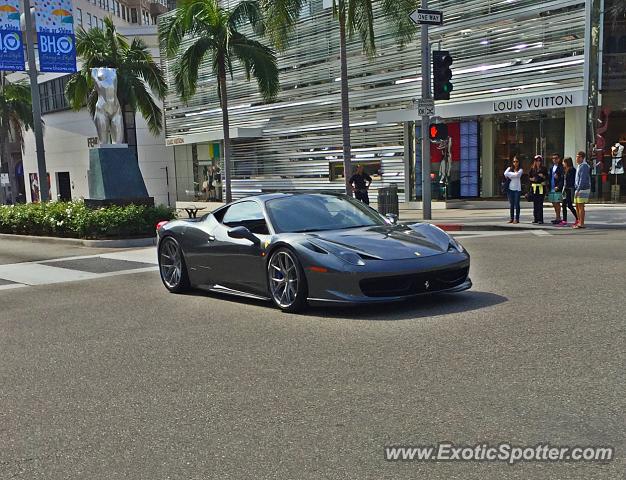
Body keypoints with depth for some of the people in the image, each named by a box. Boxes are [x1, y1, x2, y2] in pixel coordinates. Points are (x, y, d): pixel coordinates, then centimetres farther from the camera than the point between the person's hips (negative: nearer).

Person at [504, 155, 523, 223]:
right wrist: (513, 174, -12)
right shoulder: (510, 168, 11)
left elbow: (516, 175, -16)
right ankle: (512, 218, 11)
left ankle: (516, 219, 1)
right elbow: (505, 173, -9)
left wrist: (509, 174, -5)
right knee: (511, 204, 6)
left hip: (517, 189, -3)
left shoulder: (520, 170, 3)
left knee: (516, 204, -2)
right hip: (510, 188, 3)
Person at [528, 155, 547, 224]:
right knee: (535, 203, 4)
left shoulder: (544, 169, 5)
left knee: (540, 203, -7)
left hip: (541, 187, -2)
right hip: (534, 187, 2)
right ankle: (535, 218, 9)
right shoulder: (532, 169, 10)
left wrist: (543, 176, -13)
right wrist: (532, 179, -8)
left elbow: (547, 177, 7)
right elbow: (529, 177, 12)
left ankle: (540, 219, -6)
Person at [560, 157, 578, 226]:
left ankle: (578, 219, 5)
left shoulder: (572, 170, -12)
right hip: (565, 189, 9)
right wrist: (563, 188, 15)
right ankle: (564, 220, 8)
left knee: (569, 205, -7)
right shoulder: (565, 170, 14)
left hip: (570, 189, -9)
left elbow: (573, 181, -16)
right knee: (564, 205, 5)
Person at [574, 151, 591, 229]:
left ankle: (581, 224, -6)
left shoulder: (584, 166, -14)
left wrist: (578, 190, -23)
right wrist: (576, 189, 20)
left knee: (581, 206, -8)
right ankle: (579, 222, 18)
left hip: (583, 189, -10)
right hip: (578, 189, 10)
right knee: (577, 207, 12)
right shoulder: (579, 166, 17)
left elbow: (583, 179, -20)